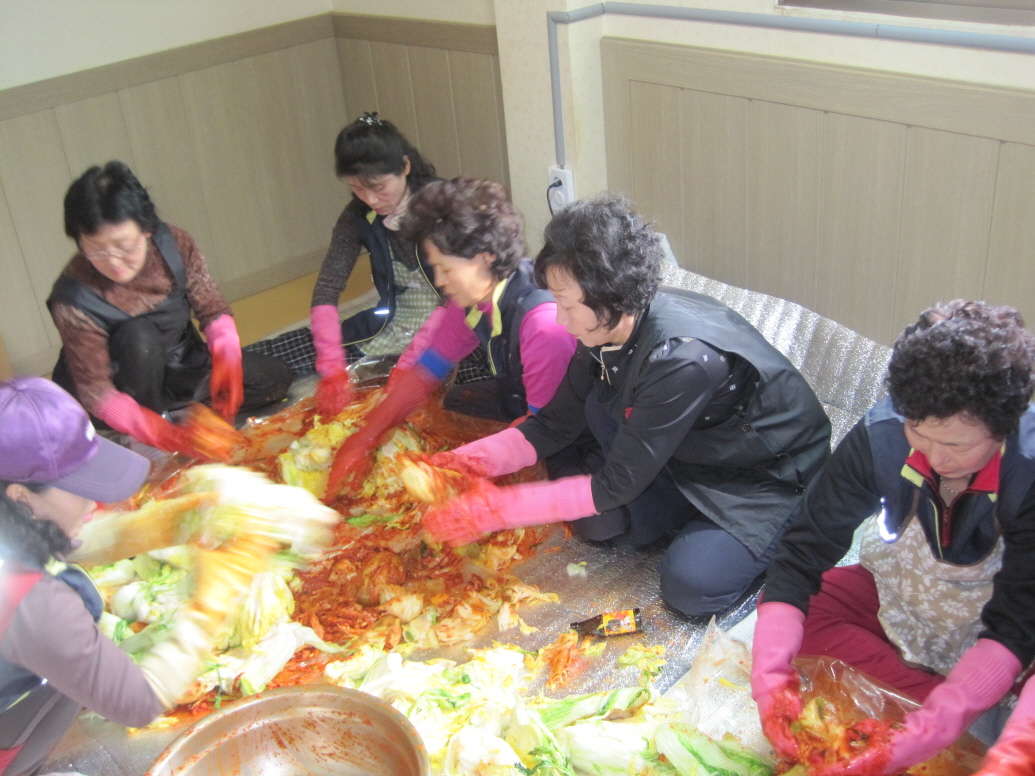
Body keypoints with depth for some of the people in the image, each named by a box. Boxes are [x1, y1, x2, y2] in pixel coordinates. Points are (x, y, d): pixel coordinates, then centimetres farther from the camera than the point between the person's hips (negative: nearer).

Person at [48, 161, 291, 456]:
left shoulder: (175, 244, -21)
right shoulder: (73, 300, -30)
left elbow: (212, 310, -11)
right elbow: (96, 391, -28)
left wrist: (227, 357, -31)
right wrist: (157, 432, -43)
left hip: (180, 363, 4)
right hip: (129, 384, -4)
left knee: (275, 378, -7)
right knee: (138, 335, -36)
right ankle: (143, 446, -17)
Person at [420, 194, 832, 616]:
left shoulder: (681, 359, -37)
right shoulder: (608, 327, -13)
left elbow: (616, 485, -28)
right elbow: (556, 423, -2)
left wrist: (497, 509, -27)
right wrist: (465, 460, -16)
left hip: (774, 477, -7)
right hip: (696, 454, 7)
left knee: (691, 585, -27)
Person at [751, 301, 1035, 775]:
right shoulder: (882, 435, -26)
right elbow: (802, 554, -22)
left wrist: (928, 732, -42)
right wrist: (771, 671, -35)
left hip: (990, 630, -3)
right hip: (899, 597, 4)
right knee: (785, 608, -21)